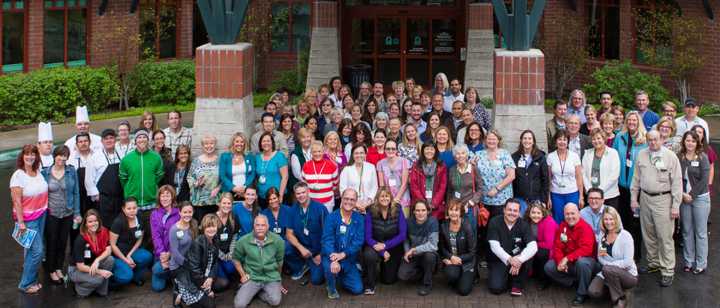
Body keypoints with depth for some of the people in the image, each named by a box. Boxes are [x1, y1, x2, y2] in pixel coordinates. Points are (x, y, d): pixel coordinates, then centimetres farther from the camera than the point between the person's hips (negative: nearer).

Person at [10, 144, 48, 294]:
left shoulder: (38, 172, 4)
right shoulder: (18, 175, -15)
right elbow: (16, 201, -17)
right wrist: (21, 223, -18)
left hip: (41, 215, 6)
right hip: (27, 218, -6)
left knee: (32, 249, 12)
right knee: (37, 250, -7)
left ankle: (31, 280, 25)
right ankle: (25, 284, 7)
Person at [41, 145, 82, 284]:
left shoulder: (72, 171, -3)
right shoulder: (45, 173, -5)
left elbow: (76, 193, 1)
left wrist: (77, 213, 0)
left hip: (67, 214, 1)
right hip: (51, 214, -1)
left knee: (63, 242, 11)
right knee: (51, 243, 6)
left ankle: (59, 269, 27)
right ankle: (51, 271, 22)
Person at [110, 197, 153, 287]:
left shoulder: (140, 220, -6)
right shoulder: (118, 222, -20)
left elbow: (139, 239, 6)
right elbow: (112, 244, -15)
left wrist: (129, 255, -8)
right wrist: (125, 260, -15)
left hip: (132, 251, 5)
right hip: (118, 254, -5)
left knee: (147, 257, -26)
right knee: (126, 277, -28)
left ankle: (135, 276, 2)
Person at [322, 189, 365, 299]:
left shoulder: (359, 219, -3)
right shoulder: (332, 217, -11)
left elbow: (359, 241, -12)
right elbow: (327, 240, -19)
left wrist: (343, 254, -27)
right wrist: (334, 260, -36)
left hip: (349, 260, 3)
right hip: (332, 256, -3)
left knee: (358, 289, -4)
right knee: (330, 267, -36)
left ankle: (340, 277, 28)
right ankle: (331, 288, -1)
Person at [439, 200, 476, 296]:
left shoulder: (467, 227, -15)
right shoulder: (444, 226, -5)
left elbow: (471, 252, -11)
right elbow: (442, 248, 3)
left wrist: (459, 259, -19)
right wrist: (451, 257, -15)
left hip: (466, 262, -2)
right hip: (450, 260, 2)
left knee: (464, 291, -13)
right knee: (451, 274, -33)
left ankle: (469, 276, 21)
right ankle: (454, 282, 6)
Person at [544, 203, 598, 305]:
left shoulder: (585, 228, -18)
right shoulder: (562, 226, 0)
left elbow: (586, 249, -30)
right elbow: (557, 247, -2)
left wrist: (567, 258, -33)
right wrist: (560, 261, -21)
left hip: (585, 260, -6)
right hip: (567, 263, 6)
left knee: (582, 262, -39)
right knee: (548, 267, -11)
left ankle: (582, 293, -17)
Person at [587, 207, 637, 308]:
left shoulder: (625, 235, -13)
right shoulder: (602, 236, 4)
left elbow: (628, 262, -19)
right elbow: (601, 260, 8)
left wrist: (608, 264, -18)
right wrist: (600, 256, -14)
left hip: (629, 275, -5)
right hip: (609, 273, 5)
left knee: (607, 269, -36)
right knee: (592, 292, -21)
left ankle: (620, 299, -14)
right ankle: (614, 288, 9)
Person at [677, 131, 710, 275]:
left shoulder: (703, 157, -4)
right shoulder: (679, 158, 2)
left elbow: (704, 179, -8)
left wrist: (692, 195, -10)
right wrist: (683, 194, -10)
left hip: (700, 198, -3)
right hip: (684, 198, 3)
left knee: (700, 232, 2)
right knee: (687, 231, 8)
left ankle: (701, 264, 9)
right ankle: (688, 261, 17)